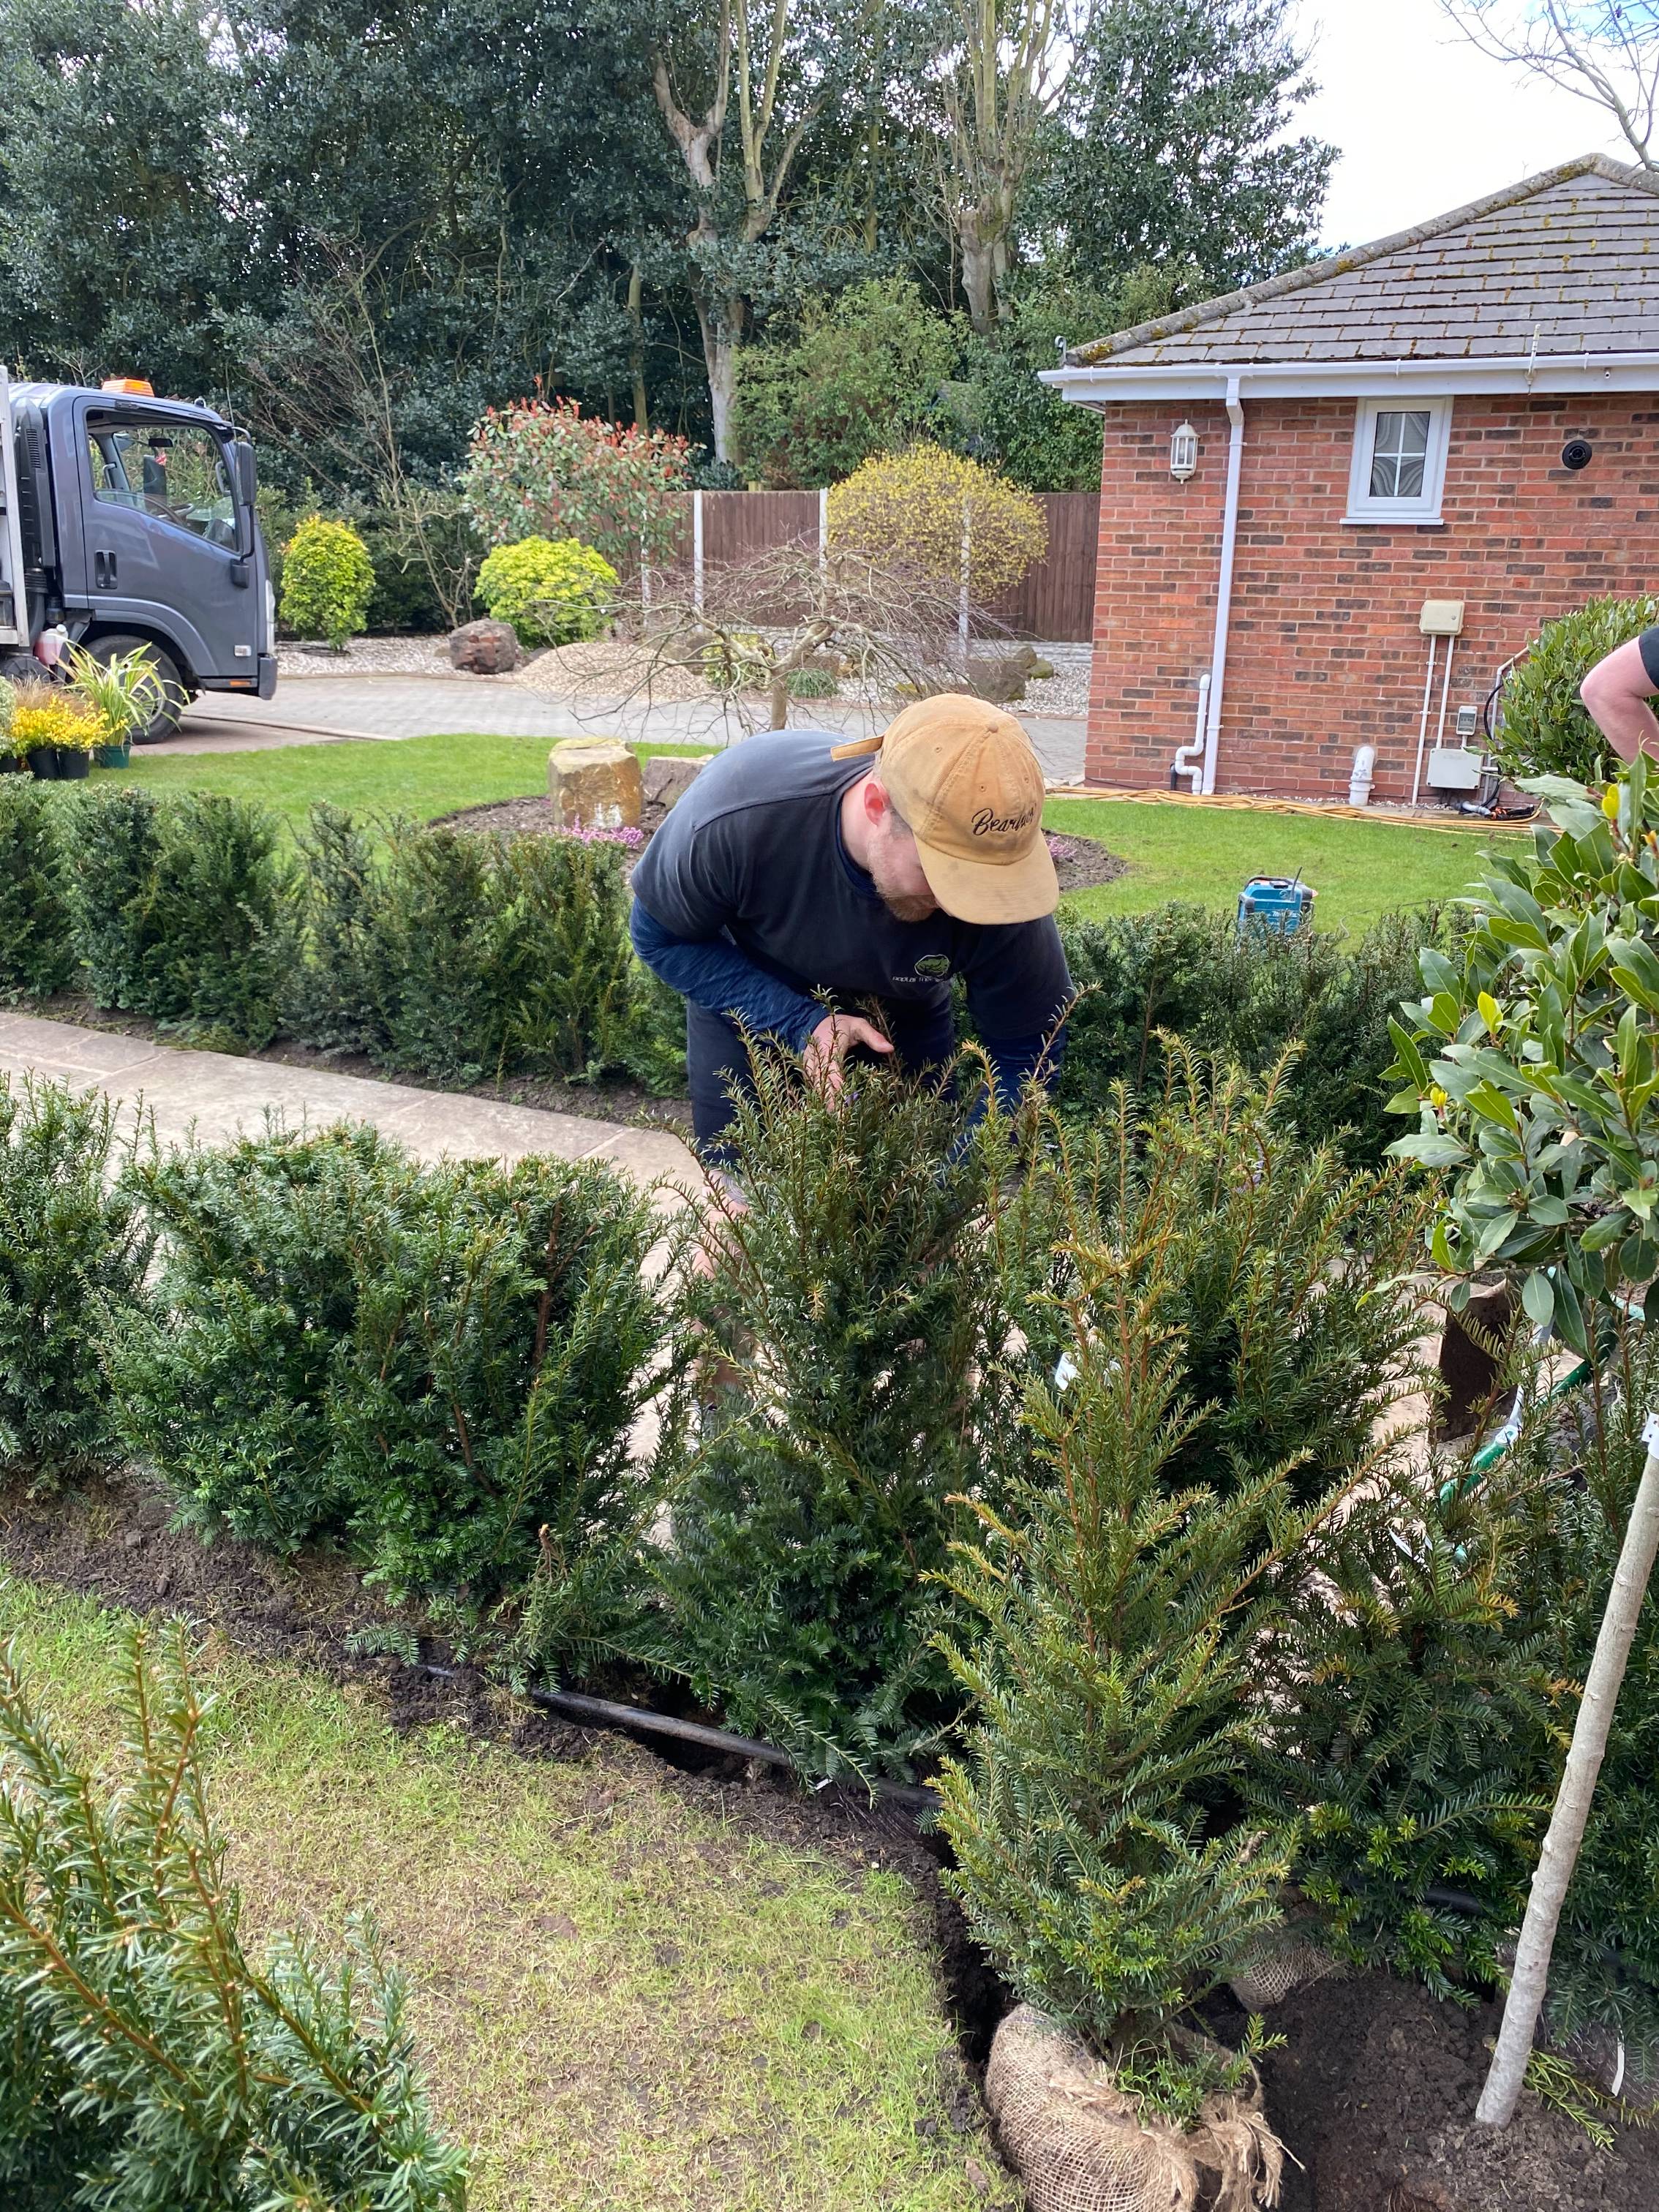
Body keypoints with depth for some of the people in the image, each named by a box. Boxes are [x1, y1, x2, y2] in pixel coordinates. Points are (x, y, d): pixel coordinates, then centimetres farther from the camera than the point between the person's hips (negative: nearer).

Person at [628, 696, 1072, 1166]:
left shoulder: (996, 883, -37)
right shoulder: (736, 811, -41)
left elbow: (1026, 1051, -24)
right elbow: (662, 937, -23)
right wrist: (797, 1023, -35)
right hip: (745, 990, -1)